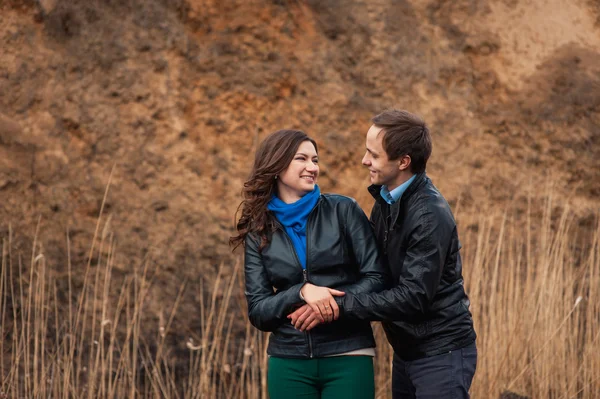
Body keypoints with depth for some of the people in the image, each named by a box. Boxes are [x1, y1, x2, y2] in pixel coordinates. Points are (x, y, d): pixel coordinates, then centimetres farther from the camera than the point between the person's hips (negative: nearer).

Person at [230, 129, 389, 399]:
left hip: (348, 357, -1)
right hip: (289, 362, 2)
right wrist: (302, 292, -16)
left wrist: (334, 304, -17)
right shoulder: (258, 233, 5)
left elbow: (377, 278, -2)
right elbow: (257, 311, 0)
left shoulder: (343, 210, 1)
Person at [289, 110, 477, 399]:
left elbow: (413, 297, -25)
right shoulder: (385, 200, 5)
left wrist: (340, 307, -22)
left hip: (441, 353, -8)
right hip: (406, 351, 8)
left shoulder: (431, 217, -21)